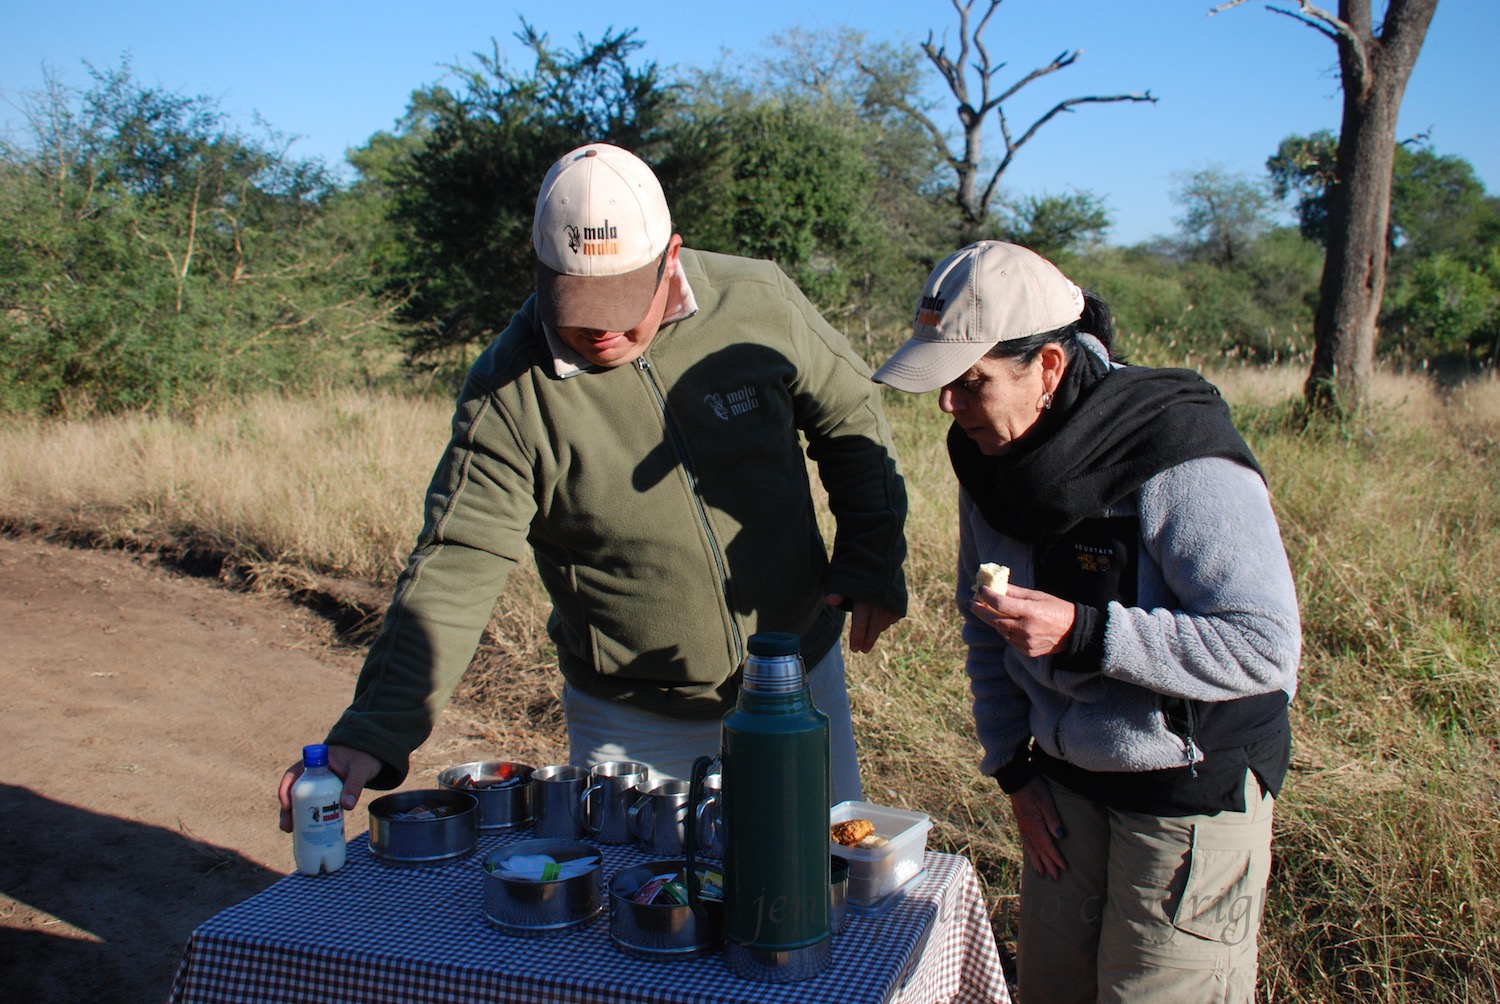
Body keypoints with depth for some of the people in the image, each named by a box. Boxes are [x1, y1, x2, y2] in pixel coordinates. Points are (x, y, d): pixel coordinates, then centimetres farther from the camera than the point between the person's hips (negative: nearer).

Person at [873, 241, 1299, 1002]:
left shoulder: (1179, 457, -25)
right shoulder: (987, 447, -3)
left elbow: (1267, 648, -25)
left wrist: (1084, 633, -33)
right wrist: (1013, 764, 6)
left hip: (1194, 789, -6)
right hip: (1067, 778, 6)